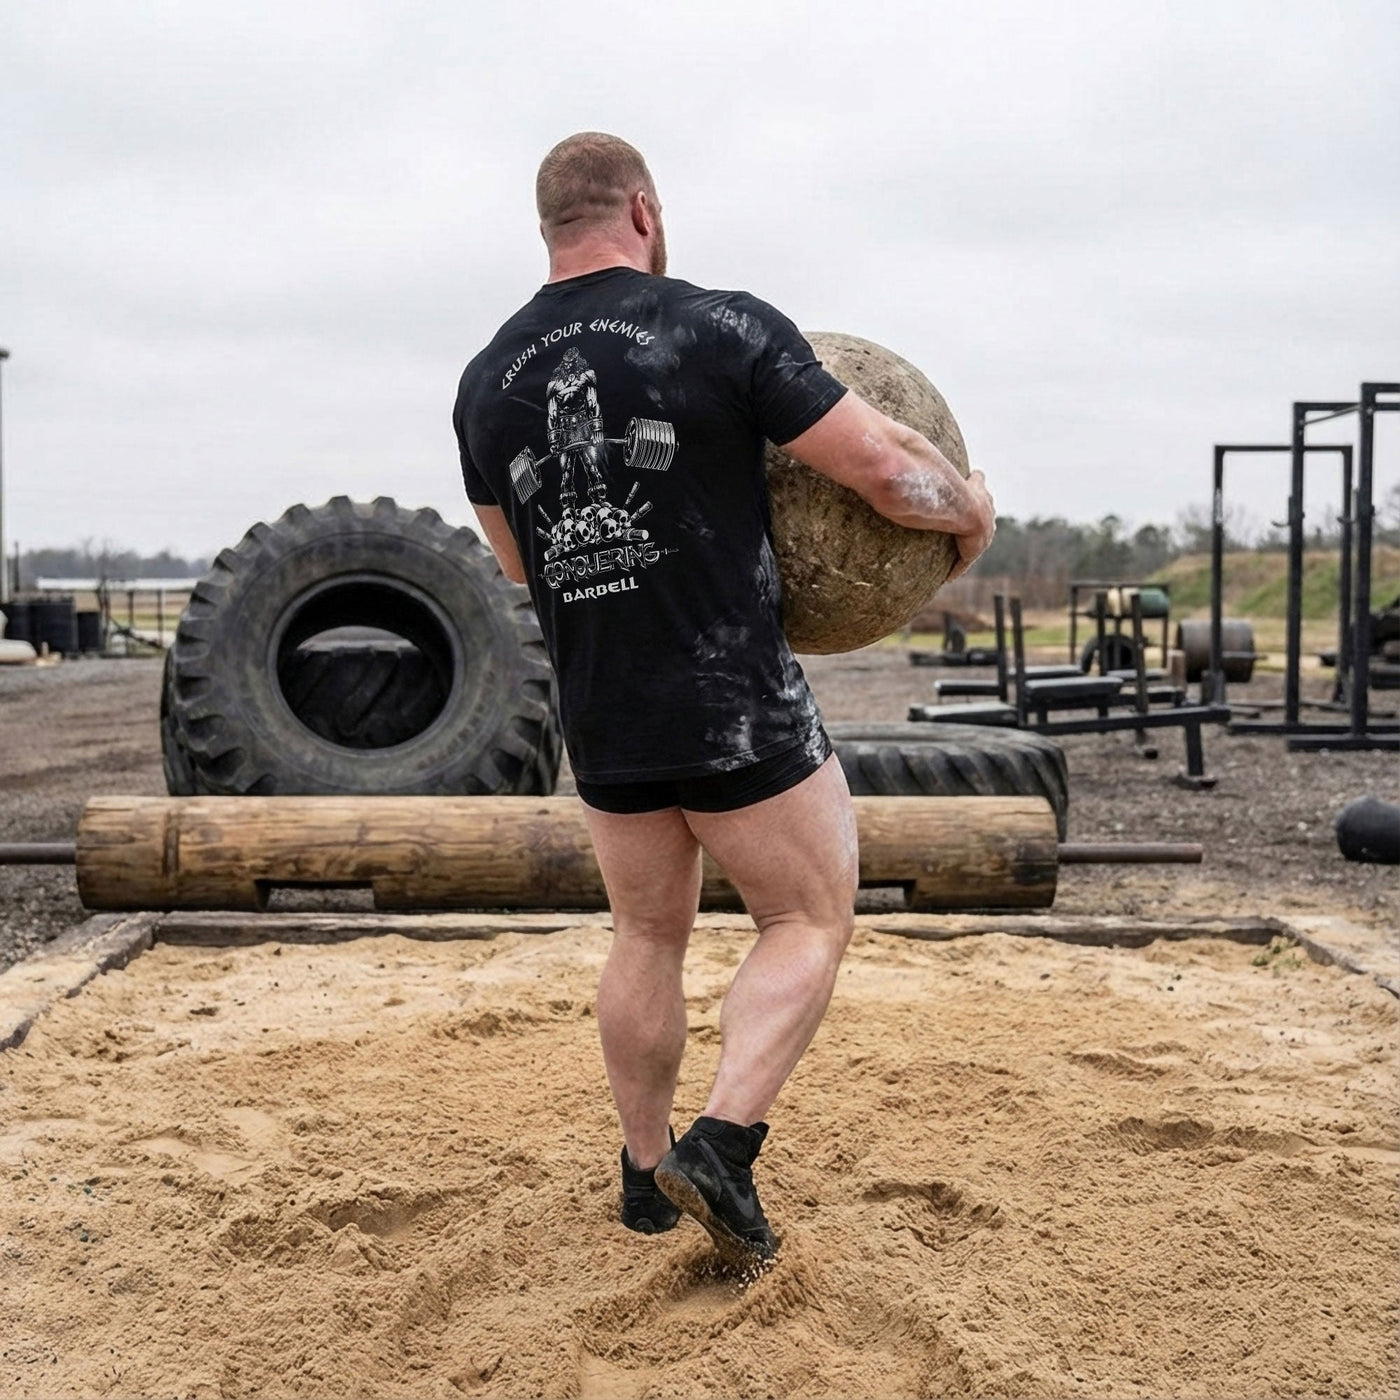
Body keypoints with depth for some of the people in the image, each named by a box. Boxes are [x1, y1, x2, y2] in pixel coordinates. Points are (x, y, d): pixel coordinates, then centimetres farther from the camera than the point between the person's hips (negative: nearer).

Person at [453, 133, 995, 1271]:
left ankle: (647, 1173, 29)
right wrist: (973, 511, 8)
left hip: (602, 719, 6)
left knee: (648, 935, 21)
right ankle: (721, 1144, -3)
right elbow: (886, 465, -11)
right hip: (740, 709, -5)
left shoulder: (487, 380, 5)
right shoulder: (725, 329, -11)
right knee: (811, 921, 11)